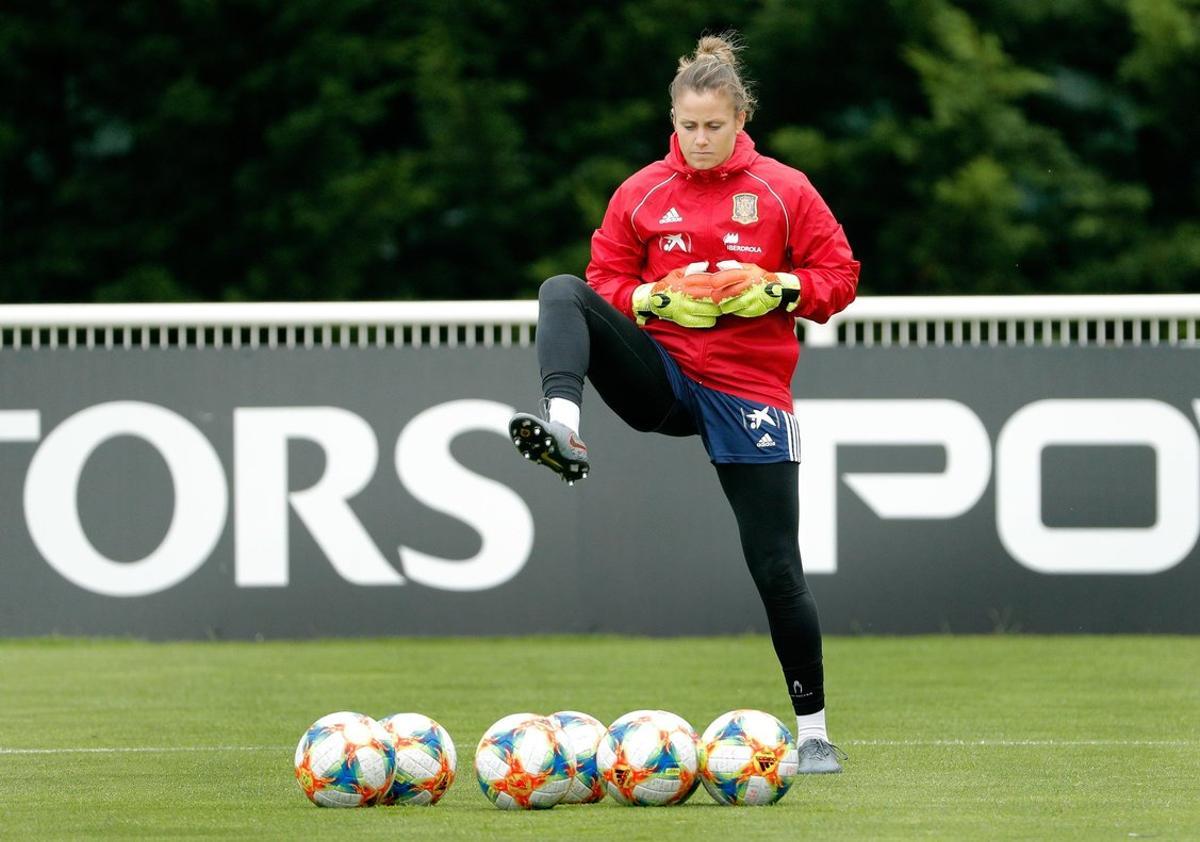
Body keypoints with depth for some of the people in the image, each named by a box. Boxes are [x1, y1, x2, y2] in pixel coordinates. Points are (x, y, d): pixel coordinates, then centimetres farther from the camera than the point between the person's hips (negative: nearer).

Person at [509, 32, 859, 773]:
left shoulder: (784, 191, 1)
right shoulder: (641, 195, 5)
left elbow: (839, 277, 3)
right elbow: (606, 281, 8)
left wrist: (778, 290, -15)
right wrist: (656, 299, -11)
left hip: (749, 393, -2)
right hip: (660, 378, 2)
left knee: (777, 566, -3)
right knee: (561, 293, -21)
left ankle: (814, 731, 10)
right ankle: (563, 428, -45)